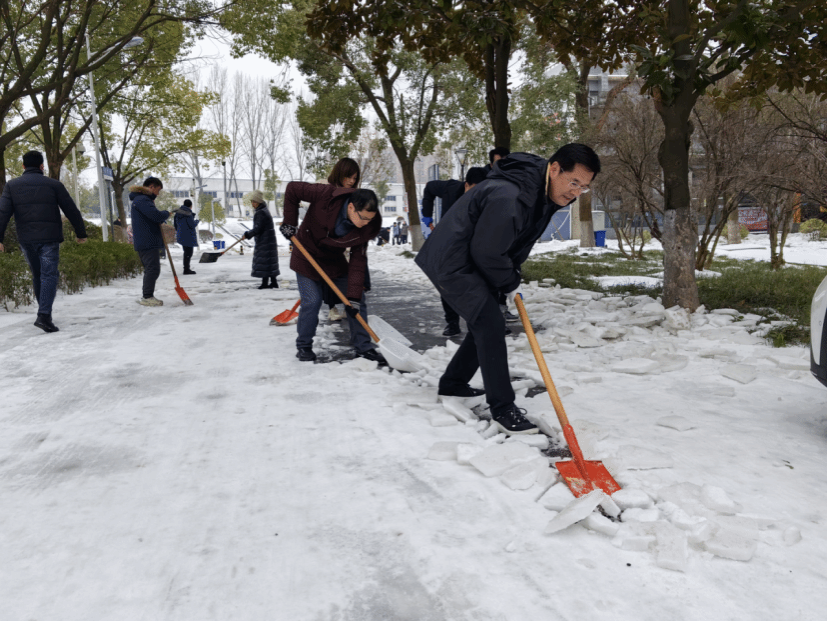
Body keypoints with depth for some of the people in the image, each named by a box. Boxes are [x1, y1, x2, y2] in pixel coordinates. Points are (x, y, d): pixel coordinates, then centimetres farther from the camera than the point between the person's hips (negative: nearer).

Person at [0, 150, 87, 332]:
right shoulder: (54, 185, 2)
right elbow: (72, 211, 3)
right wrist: (81, 233, 12)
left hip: (26, 240, 3)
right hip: (49, 238, -3)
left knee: (37, 275, 18)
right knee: (49, 275, -4)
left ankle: (44, 312, 24)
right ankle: (44, 315, -18)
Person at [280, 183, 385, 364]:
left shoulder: (365, 229, -20)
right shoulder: (325, 196, -32)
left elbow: (358, 262, -18)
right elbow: (293, 189, -19)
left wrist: (354, 296, -23)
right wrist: (289, 223, -19)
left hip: (335, 261, 4)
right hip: (307, 256, -4)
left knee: (358, 300, -1)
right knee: (312, 302, -13)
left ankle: (363, 347, 13)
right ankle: (304, 346, 10)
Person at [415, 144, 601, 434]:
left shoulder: (544, 193, 2)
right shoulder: (508, 196, -32)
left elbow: (519, 240, 16)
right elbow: (486, 252, -26)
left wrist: (513, 277, 6)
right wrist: (510, 284, -10)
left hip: (473, 264, 10)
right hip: (451, 264, -10)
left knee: (485, 324, 16)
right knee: (490, 324, -15)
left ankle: (452, 383, 34)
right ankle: (502, 408, -7)